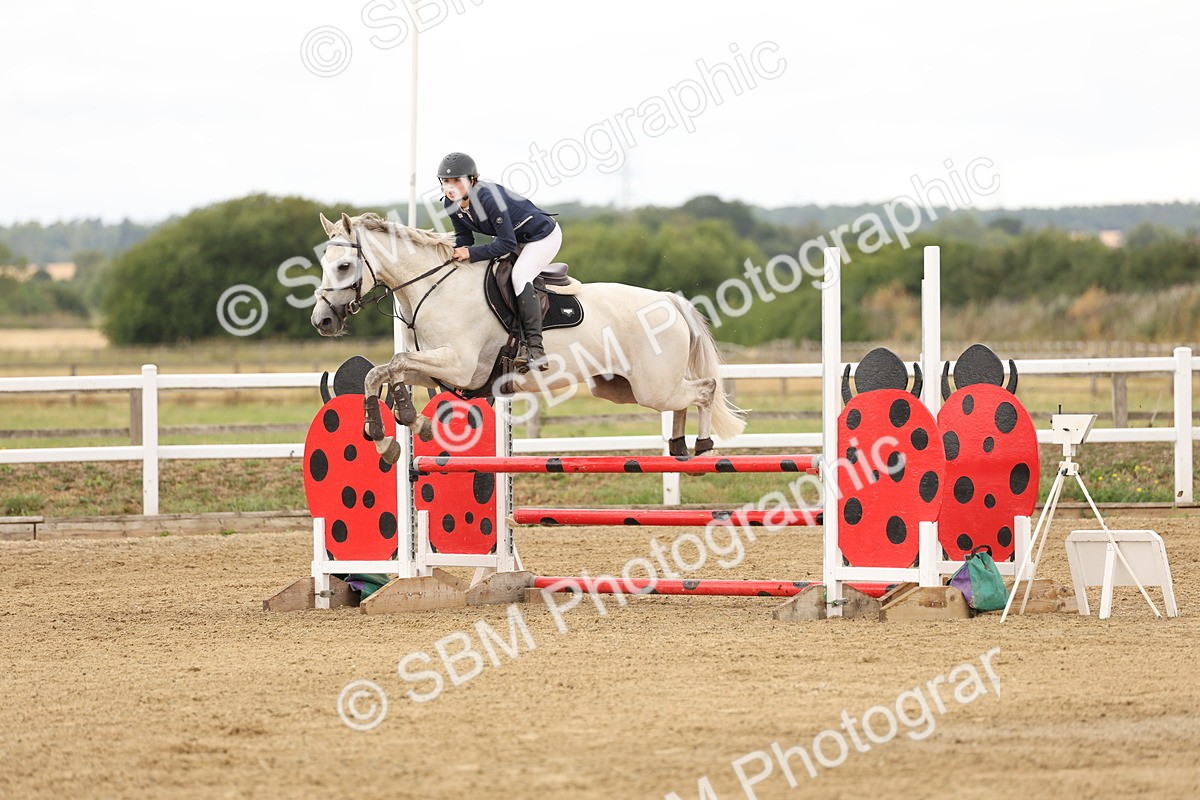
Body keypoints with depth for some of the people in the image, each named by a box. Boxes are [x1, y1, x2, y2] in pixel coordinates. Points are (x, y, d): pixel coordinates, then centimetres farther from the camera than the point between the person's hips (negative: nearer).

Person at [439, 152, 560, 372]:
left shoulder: (489, 198, -36)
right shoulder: (452, 204, -11)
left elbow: (507, 243, -33)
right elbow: (464, 237, 0)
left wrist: (471, 253, -35)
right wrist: (454, 255, -21)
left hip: (544, 236, -10)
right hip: (516, 241, 10)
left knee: (519, 275, -29)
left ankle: (535, 349, -33)